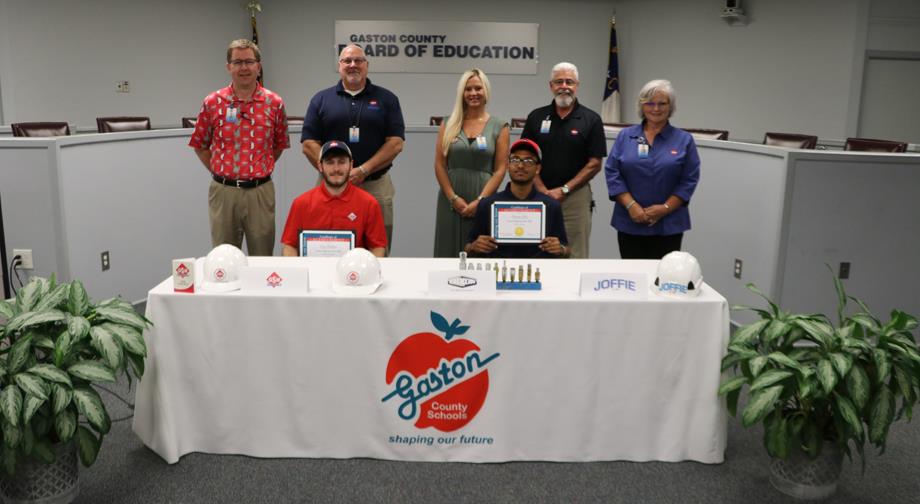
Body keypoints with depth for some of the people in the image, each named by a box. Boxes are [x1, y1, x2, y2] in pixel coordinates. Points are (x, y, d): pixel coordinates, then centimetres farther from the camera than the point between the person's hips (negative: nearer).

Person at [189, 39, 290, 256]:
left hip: (261, 190, 0)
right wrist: (219, 171, 5)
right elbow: (200, 145, 11)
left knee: (262, 258, 9)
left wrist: (260, 169, 8)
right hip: (224, 191, 0)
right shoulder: (212, 103, 1)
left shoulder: (274, 103, 1)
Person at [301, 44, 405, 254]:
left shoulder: (386, 99, 8)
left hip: (376, 187, 0)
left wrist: (363, 171, -12)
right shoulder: (321, 99, 10)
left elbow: (395, 143, -1)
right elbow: (309, 144, 4)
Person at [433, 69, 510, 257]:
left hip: (483, 201, -1)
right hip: (451, 200, 1)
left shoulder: (499, 127, 4)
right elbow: (439, 165, 3)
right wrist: (453, 198, -7)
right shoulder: (449, 124, 8)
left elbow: (500, 170, -1)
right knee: (449, 251, 4)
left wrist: (479, 200, -10)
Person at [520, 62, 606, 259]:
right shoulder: (536, 117, 8)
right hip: (539, 196, 2)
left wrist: (563, 190, -9)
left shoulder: (591, 119, 2)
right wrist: (543, 191, -6)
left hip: (575, 196, -2)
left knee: (575, 256, 0)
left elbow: (594, 164, -1)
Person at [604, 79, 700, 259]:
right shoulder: (625, 136, 6)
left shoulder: (684, 140, 3)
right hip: (629, 223, 1)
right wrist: (631, 205, -11)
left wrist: (665, 208, -12)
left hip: (668, 225, -1)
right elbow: (612, 172, 0)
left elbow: (689, 180, 0)